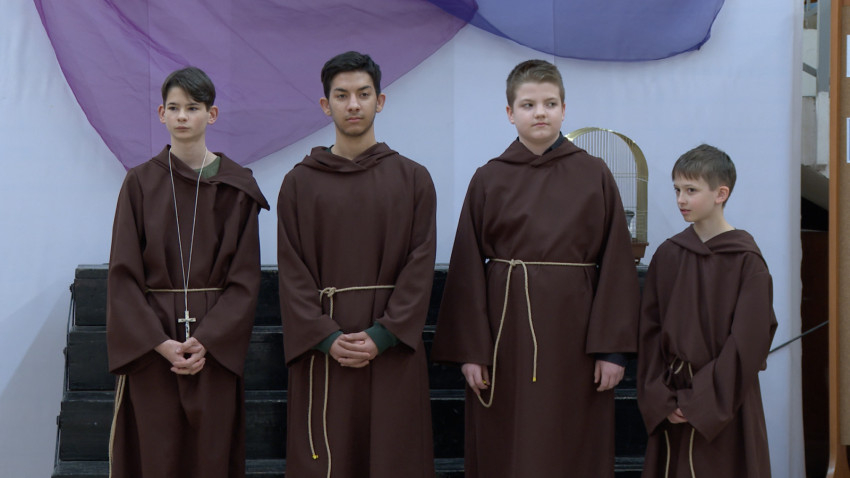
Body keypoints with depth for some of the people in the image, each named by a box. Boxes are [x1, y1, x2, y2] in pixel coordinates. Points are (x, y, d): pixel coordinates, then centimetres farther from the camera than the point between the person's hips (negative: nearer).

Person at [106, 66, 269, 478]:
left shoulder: (237, 187, 2)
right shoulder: (141, 183, 2)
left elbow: (245, 276, -1)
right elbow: (124, 272, -2)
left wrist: (208, 340, -13)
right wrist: (159, 342, -13)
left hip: (216, 346, 0)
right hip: (150, 346, 0)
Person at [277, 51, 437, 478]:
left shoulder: (413, 179, 6)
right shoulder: (299, 183, 7)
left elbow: (420, 266, -1)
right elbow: (292, 271, 1)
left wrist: (381, 335, -12)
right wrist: (326, 338, -12)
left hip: (392, 348, 0)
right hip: (321, 351, 0)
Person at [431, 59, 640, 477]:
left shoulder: (594, 176, 3)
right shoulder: (488, 181, 4)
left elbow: (616, 264, 0)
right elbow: (468, 271, 3)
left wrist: (612, 348, -6)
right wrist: (470, 350, -3)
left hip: (573, 332, 0)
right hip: (507, 332, 1)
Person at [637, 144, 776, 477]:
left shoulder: (746, 260, -7)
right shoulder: (667, 256, 5)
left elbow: (748, 341, -11)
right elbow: (650, 331, 5)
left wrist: (700, 401, -13)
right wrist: (659, 397, -5)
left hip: (725, 403, -4)